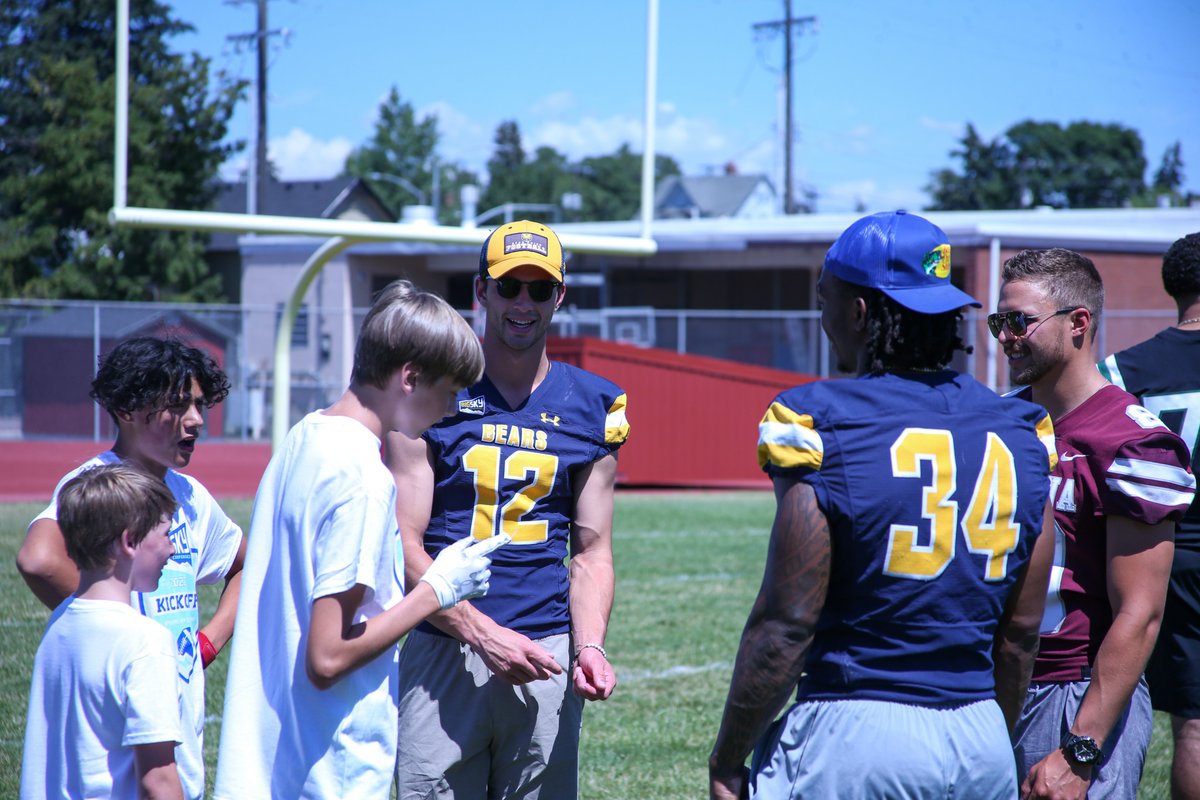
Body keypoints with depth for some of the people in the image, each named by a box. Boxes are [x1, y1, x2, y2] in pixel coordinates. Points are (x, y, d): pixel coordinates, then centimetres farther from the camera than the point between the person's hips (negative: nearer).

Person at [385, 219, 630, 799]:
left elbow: (591, 553, 11)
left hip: (546, 655, 2)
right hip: (443, 649, -2)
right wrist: (484, 634, -15)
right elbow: (403, 543, -4)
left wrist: (589, 646, -8)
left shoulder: (592, 408, 10)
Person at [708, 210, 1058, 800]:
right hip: (982, 747, 6)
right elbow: (1021, 631, 11)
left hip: (852, 738, -5)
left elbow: (786, 624, -12)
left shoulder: (822, 427, -11)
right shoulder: (1021, 434, 6)